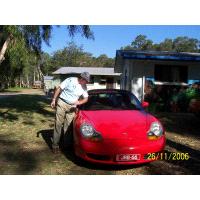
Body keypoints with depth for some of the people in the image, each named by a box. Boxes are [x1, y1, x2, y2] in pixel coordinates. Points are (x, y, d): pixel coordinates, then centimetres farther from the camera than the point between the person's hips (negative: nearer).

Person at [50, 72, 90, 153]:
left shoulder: (84, 87, 5)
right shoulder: (70, 80, -9)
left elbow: (86, 98, 11)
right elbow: (59, 89, -5)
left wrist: (79, 102, -10)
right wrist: (54, 100, -8)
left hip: (72, 107, 4)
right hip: (62, 103, -4)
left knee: (68, 125, 1)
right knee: (58, 124, -4)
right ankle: (55, 145, 1)